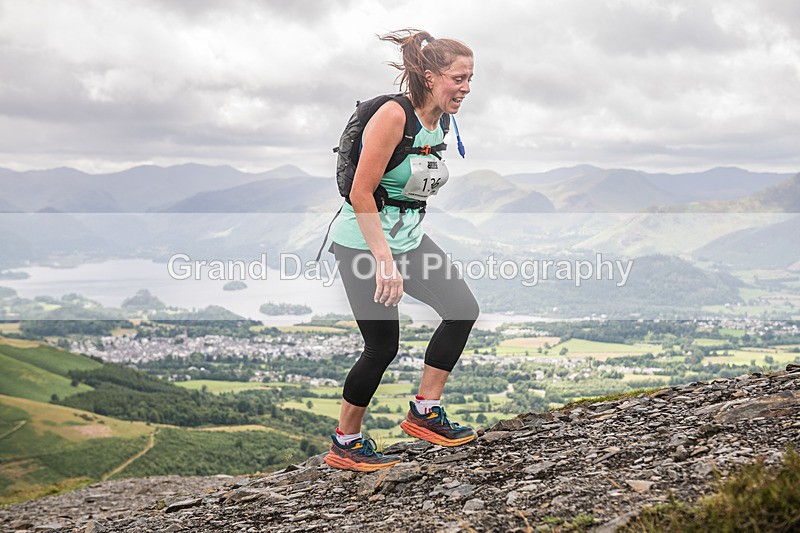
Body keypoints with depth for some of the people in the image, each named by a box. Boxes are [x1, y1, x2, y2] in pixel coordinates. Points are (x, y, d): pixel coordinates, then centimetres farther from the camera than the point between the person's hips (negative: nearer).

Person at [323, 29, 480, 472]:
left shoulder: (440, 121, 5)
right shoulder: (394, 115, -21)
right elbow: (361, 194, -23)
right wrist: (384, 261, -24)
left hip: (408, 238, 9)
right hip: (362, 243, -9)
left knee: (463, 308, 2)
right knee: (383, 346, -4)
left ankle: (424, 411, 14)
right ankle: (345, 444, 15)